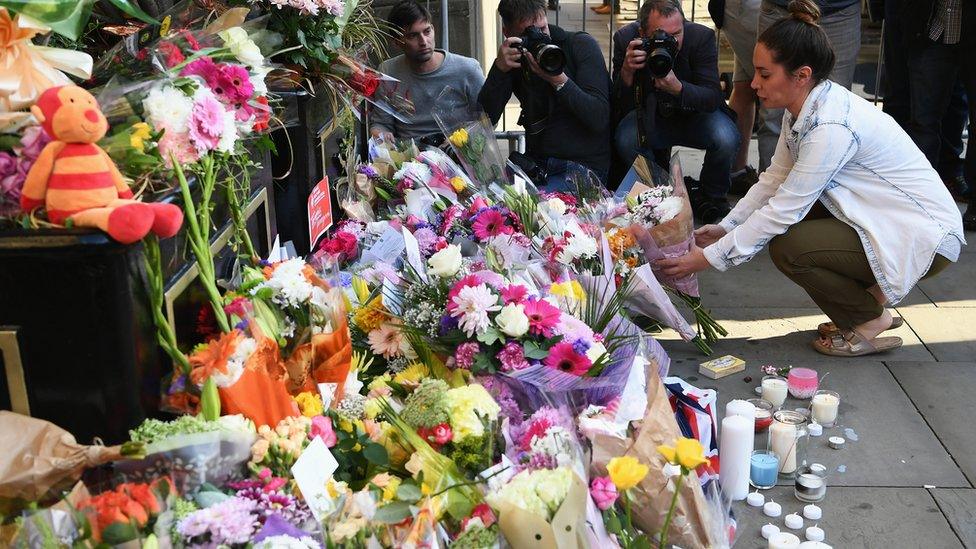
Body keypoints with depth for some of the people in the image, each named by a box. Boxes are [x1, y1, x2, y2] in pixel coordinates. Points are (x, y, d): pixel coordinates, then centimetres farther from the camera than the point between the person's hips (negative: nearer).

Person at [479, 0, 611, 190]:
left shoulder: (582, 45, -5)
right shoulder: (515, 59, 6)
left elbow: (600, 119, -16)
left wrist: (558, 79, -26)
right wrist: (500, 69, -18)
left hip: (584, 165, -4)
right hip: (536, 164, 4)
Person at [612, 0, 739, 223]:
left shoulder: (702, 36, -22)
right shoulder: (625, 38, -19)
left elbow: (713, 98, -26)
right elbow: (623, 106, -19)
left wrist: (677, 88, -45)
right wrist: (626, 72, -40)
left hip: (695, 114, -1)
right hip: (650, 115, 1)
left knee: (726, 138, -30)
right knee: (625, 140, -30)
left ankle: (711, 196, 0)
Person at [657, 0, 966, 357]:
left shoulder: (831, 127, -28)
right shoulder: (805, 108, -1)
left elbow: (784, 210, -26)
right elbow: (774, 179, 6)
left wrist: (710, 257, -21)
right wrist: (725, 227, -2)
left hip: (926, 237, -9)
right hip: (882, 220, 9)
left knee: (787, 247, -22)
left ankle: (869, 321, 2)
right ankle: (868, 296, 14)